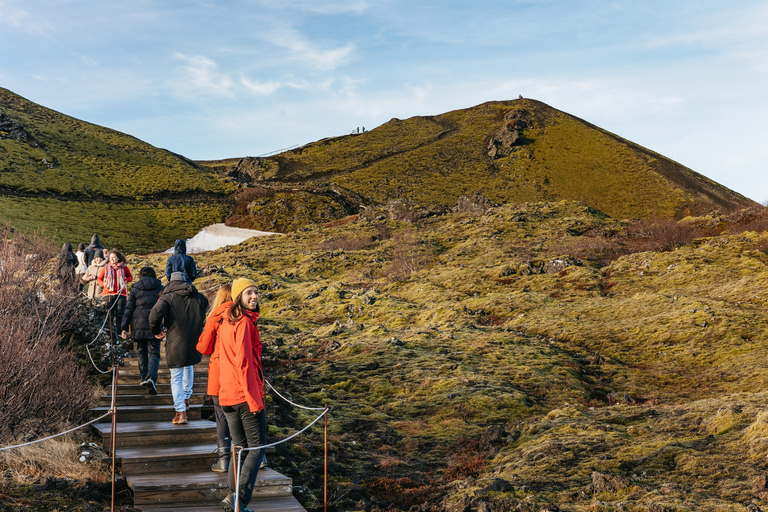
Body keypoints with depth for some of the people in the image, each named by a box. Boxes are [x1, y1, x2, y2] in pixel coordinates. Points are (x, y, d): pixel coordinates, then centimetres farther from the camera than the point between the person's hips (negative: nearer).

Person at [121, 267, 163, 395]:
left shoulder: (135, 289, 6)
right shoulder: (160, 288, 5)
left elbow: (129, 309, 2)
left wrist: (124, 328, 2)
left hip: (138, 325, 1)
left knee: (142, 351, 18)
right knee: (154, 353, 0)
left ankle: (144, 377, 22)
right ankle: (152, 377, -20)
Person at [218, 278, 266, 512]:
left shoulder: (226, 321, 13)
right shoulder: (245, 323, -15)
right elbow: (244, 363, -20)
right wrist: (254, 400, -18)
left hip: (227, 395, 8)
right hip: (245, 394, -8)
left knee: (240, 446, 17)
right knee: (257, 447, 0)